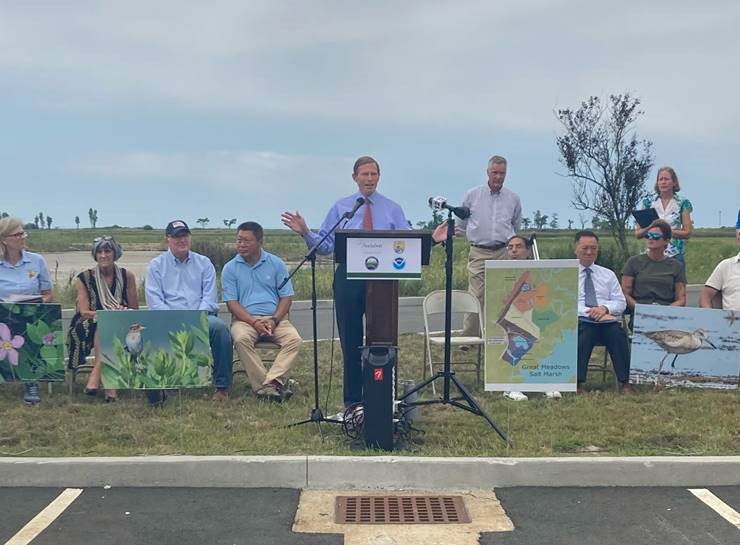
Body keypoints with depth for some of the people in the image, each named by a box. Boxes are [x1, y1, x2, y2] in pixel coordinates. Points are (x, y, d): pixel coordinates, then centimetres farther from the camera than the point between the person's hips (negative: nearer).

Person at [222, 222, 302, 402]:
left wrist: (274, 320, -10)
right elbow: (232, 302, 0)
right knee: (241, 339, -34)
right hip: (245, 318, -1)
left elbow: (286, 297, 7)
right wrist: (254, 322, -14)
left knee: (294, 339, -28)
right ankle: (262, 386, -33)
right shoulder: (230, 268, 8)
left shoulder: (276, 264, 10)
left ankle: (271, 383, -36)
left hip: (275, 318, 1)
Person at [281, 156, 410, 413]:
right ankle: (352, 400, 16)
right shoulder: (340, 207, 7)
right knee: (351, 341, 5)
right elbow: (326, 245, 2)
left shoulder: (393, 209, 8)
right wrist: (305, 233, -14)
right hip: (348, 276, 0)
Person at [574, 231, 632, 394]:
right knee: (583, 334, -38)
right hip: (580, 320, -2)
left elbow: (621, 302, 16)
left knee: (618, 334, -33)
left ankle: (624, 383, -34)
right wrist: (588, 312, -16)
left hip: (608, 321, 3)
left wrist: (605, 308, -8)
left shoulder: (608, 274, 25)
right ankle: (578, 383, -40)